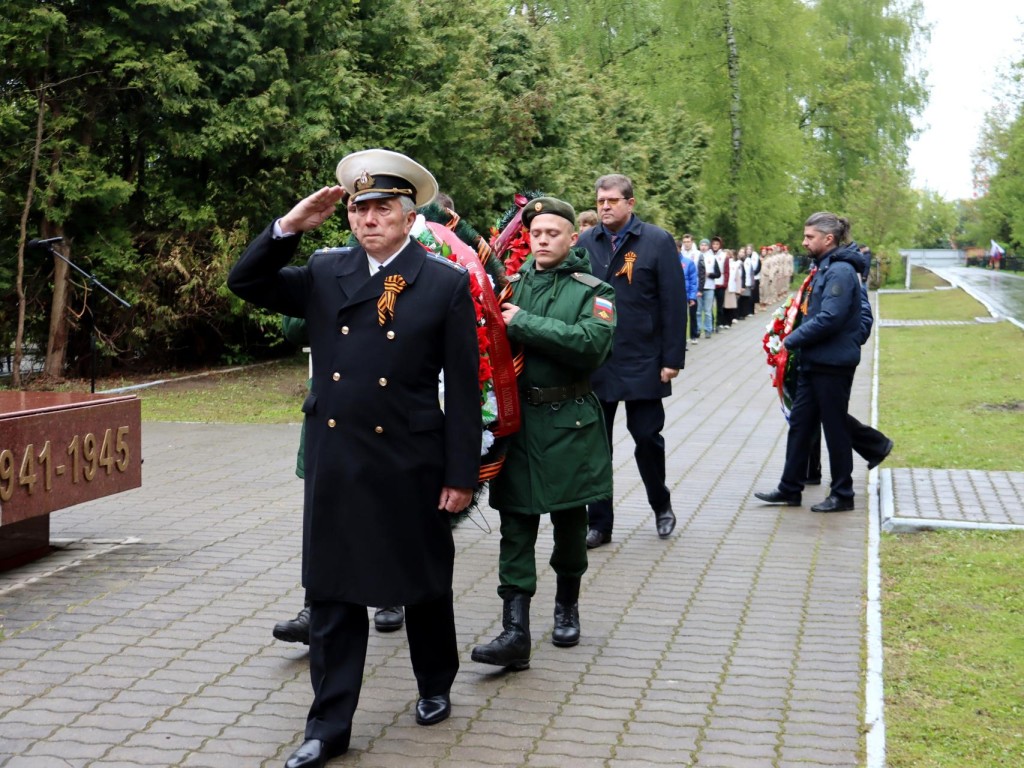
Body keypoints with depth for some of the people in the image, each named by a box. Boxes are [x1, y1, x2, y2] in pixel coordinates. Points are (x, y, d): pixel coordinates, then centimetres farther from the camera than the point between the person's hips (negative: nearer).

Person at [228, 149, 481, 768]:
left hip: (410, 466, -3)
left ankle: (436, 687, 38)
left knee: (424, 587, 14)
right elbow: (246, 283, 5)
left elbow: (463, 388, -6)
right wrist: (289, 228, -7)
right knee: (333, 594, 7)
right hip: (334, 465, 3)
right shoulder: (325, 273, 6)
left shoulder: (447, 284, -5)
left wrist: (462, 474, -8)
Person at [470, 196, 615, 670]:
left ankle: (567, 605, 35)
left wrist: (523, 324, -20)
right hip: (517, 418, 2)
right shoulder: (511, 284, 8)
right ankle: (515, 631, 0)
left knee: (569, 518, 13)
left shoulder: (591, 291, -3)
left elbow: (592, 343, -21)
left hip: (568, 422, -2)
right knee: (516, 524, -1)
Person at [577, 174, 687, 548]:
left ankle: (661, 505, 32)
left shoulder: (658, 242, -3)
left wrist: (672, 358, -9)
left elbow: (674, 304, -5)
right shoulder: (584, 243, 4)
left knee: (647, 437, 6)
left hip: (642, 362, -2)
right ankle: (599, 523, 18)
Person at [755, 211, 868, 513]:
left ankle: (842, 495, 14)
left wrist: (792, 340, -16)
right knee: (799, 425, 12)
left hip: (832, 365, -10)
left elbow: (829, 319, -25)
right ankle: (790, 489, 20)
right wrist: (796, 341, 8)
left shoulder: (841, 271, -17)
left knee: (835, 429, 2)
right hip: (814, 363, 10)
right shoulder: (824, 268, 13)